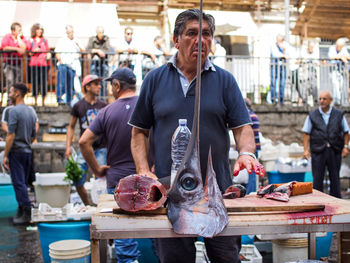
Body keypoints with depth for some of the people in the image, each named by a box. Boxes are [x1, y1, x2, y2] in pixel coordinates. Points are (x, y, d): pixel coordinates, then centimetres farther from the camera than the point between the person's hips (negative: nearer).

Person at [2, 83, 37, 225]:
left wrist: (5, 155, -13)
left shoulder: (14, 111, -12)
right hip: (28, 151, 8)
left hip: (16, 151, -8)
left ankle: (27, 214, -7)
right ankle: (21, 212, 17)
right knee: (23, 183, 12)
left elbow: (11, 136, -16)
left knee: (19, 183, -5)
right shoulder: (31, 112, 12)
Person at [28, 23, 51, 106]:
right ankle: (35, 101, 7)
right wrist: (33, 51, -9)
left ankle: (43, 102, 4)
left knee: (44, 82, -3)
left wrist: (48, 56, -6)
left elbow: (48, 51, 15)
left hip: (44, 64, 1)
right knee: (34, 82, -2)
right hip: (34, 64, -1)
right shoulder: (31, 41, 10)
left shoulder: (45, 40, 14)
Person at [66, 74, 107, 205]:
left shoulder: (102, 105, 6)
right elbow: (71, 127, 10)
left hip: (101, 148, 0)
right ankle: (88, 207, 20)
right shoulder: (78, 106, 4)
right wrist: (68, 146, 1)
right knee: (78, 182, 1)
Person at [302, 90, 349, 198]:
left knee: (335, 177, 6)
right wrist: (306, 149, -4)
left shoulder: (339, 114, 8)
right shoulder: (312, 116, 5)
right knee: (317, 178, 1)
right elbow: (306, 133, 4)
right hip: (318, 151, -1)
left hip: (335, 151, 1)